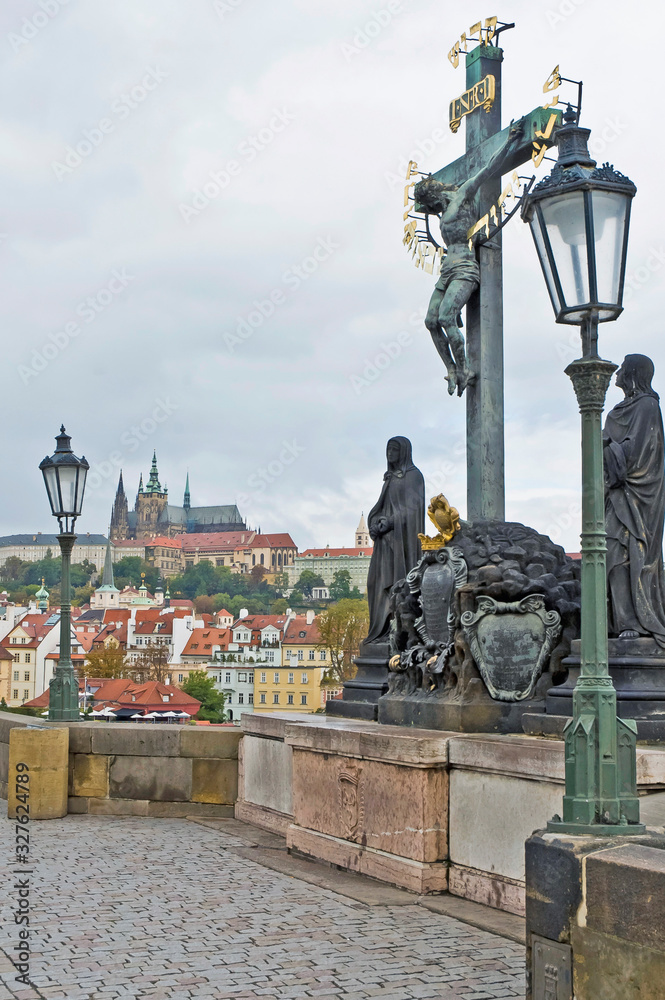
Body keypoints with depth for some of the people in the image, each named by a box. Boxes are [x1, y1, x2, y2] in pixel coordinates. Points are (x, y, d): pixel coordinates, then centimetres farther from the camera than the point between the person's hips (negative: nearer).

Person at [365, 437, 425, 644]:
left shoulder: (413, 475, -5)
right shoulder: (391, 477, 19)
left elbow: (412, 507, -14)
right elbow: (382, 505, 16)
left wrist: (389, 522, -19)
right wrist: (375, 522, -4)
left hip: (403, 533, -8)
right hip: (387, 536, 8)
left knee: (400, 579, -12)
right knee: (381, 579, 3)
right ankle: (384, 629, 4)